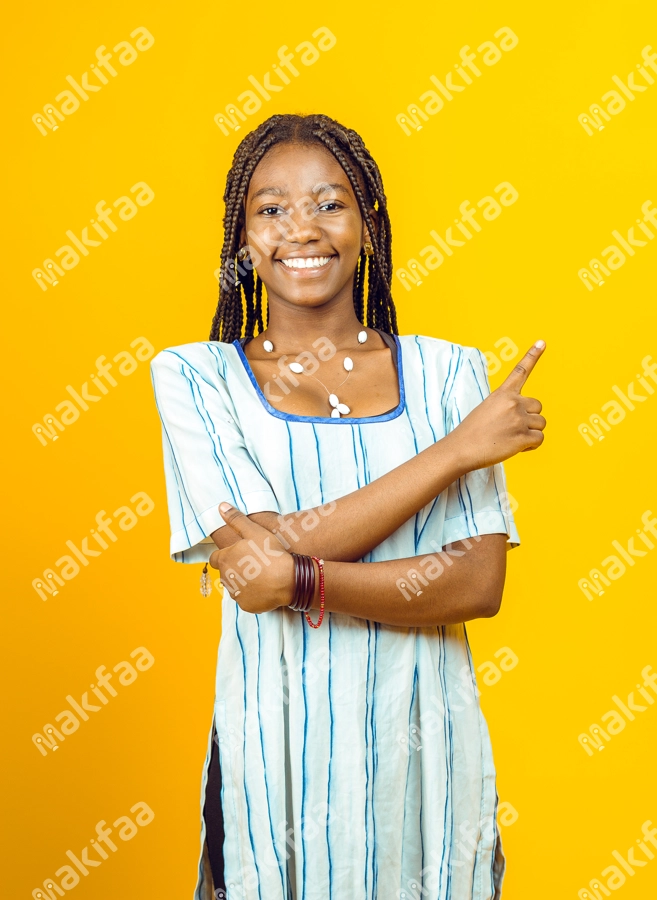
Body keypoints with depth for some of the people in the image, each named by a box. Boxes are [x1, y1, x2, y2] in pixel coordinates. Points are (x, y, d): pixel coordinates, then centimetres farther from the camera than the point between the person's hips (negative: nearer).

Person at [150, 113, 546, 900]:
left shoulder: (446, 372, 0)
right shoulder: (194, 376, -3)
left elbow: (480, 584, -7)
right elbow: (263, 552, -14)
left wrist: (298, 580, -19)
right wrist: (458, 447, -13)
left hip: (424, 742, 1)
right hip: (276, 746, -1)